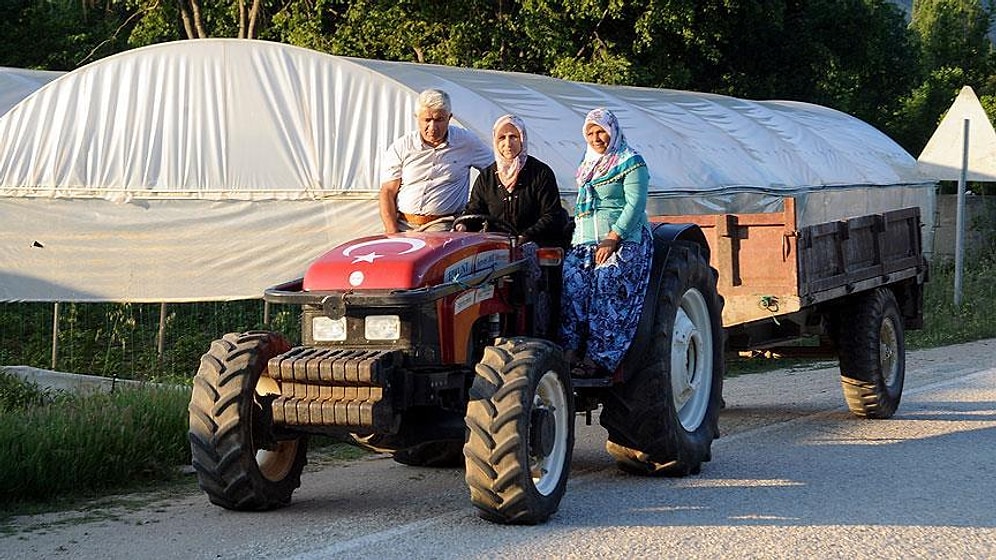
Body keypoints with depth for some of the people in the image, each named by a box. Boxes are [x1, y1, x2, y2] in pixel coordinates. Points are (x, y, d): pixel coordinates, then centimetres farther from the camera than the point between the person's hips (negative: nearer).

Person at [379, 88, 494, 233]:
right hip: (403, 228, 1)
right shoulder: (400, 147, 8)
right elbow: (388, 192, 7)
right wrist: (393, 234, -7)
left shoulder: (467, 142, 8)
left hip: (444, 229, -1)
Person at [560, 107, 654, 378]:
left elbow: (636, 204, -10)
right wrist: (577, 233, 12)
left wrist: (612, 239, -17)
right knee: (570, 281, -21)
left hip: (624, 239, -6)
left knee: (608, 286, -27)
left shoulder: (630, 161, -1)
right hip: (585, 241, 6)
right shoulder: (587, 166, 23)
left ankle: (599, 359, -30)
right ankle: (570, 351, -27)